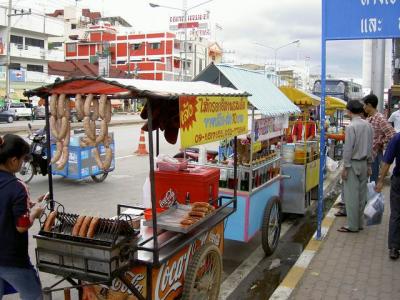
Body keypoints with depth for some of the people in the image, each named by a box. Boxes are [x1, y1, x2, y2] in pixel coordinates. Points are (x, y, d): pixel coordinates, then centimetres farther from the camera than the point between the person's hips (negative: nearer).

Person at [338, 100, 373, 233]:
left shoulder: (351, 127, -16)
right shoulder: (368, 125, 5)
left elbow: (348, 149, -17)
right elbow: (370, 147, 10)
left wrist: (345, 167, -11)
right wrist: (369, 164, 18)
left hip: (353, 163, -7)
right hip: (364, 163, 7)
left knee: (352, 196, 0)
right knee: (361, 194, 13)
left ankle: (352, 225, 5)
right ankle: (359, 223, 23)